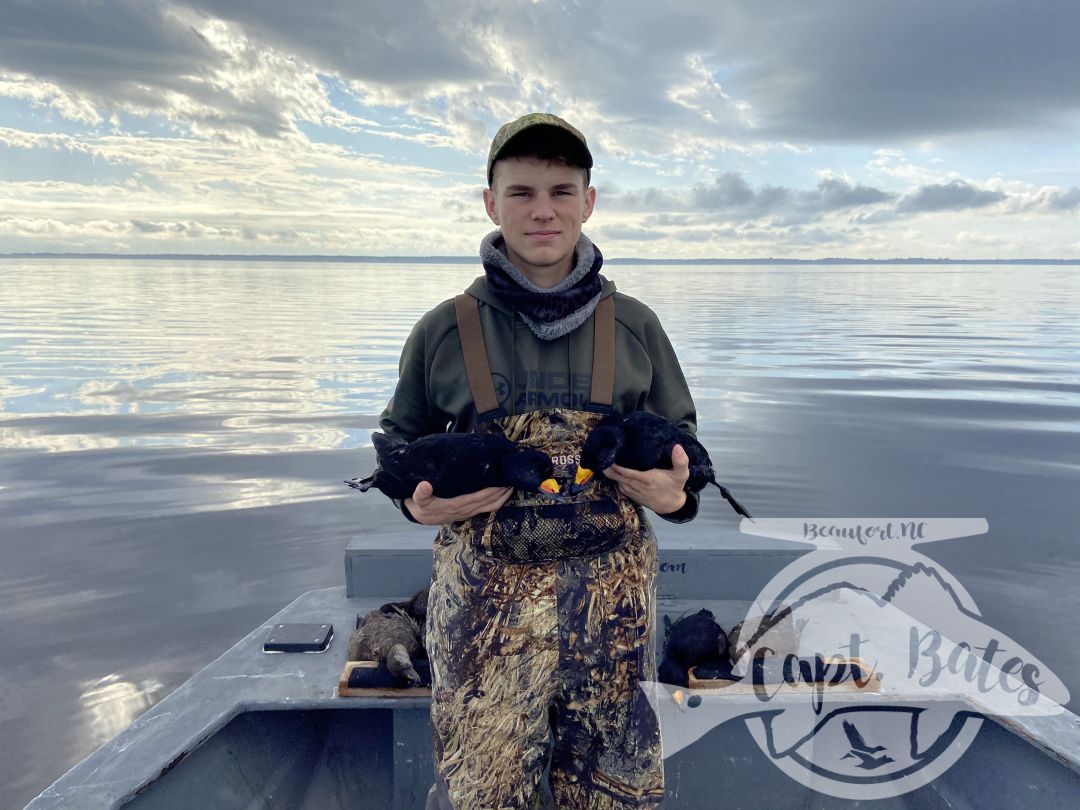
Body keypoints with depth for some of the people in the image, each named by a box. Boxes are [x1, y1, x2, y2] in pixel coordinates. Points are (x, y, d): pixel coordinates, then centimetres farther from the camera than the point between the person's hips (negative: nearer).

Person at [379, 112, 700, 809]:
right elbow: (401, 439, 13)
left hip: (614, 596, 2)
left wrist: (675, 494, -8)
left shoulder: (635, 326, 3)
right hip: (483, 599, -1)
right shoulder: (444, 331, 0)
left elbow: (680, 432, 13)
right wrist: (418, 503, -8)